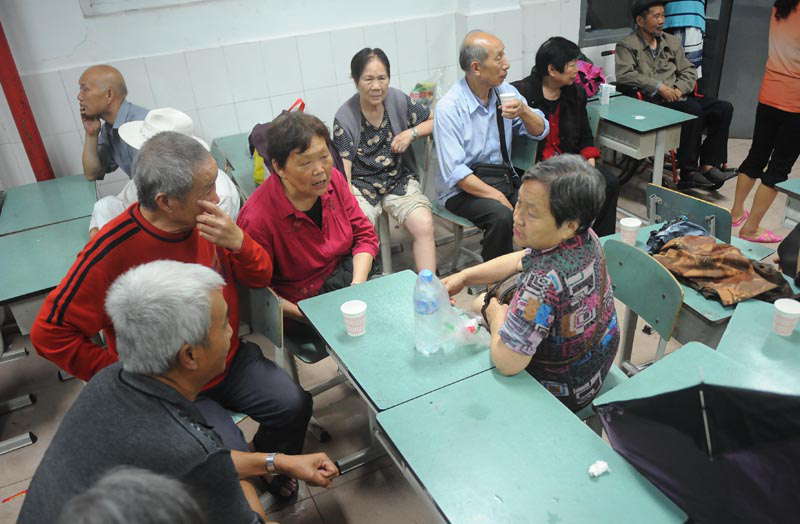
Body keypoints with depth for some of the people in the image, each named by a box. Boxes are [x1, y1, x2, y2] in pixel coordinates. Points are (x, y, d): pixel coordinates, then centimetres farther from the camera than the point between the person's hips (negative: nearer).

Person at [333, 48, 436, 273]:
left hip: (400, 180, 2)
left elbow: (436, 121, 14)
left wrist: (412, 133, -6)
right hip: (361, 185, -2)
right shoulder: (344, 117, -5)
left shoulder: (398, 100, 1)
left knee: (424, 226, -24)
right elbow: (343, 170, -8)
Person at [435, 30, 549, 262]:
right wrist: (498, 197, -25)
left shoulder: (505, 91, 6)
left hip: (503, 180, 6)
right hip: (463, 190, -6)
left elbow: (540, 131, 8)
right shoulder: (449, 107, -15)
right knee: (502, 216, -32)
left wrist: (523, 111, -14)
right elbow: (455, 172, -20)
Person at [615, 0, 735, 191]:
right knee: (694, 110, -31)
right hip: (651, 100, -7)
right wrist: (659, 86, -19)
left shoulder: (672, 41, 22)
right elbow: (624, 75, -14)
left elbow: (689, 72, 18)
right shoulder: (627, 45, 3)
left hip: (677, 96, 7)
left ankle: (708, 165, -15)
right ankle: (688, 173, -26)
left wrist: (679, 89, -5)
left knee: (724, 108, -12)